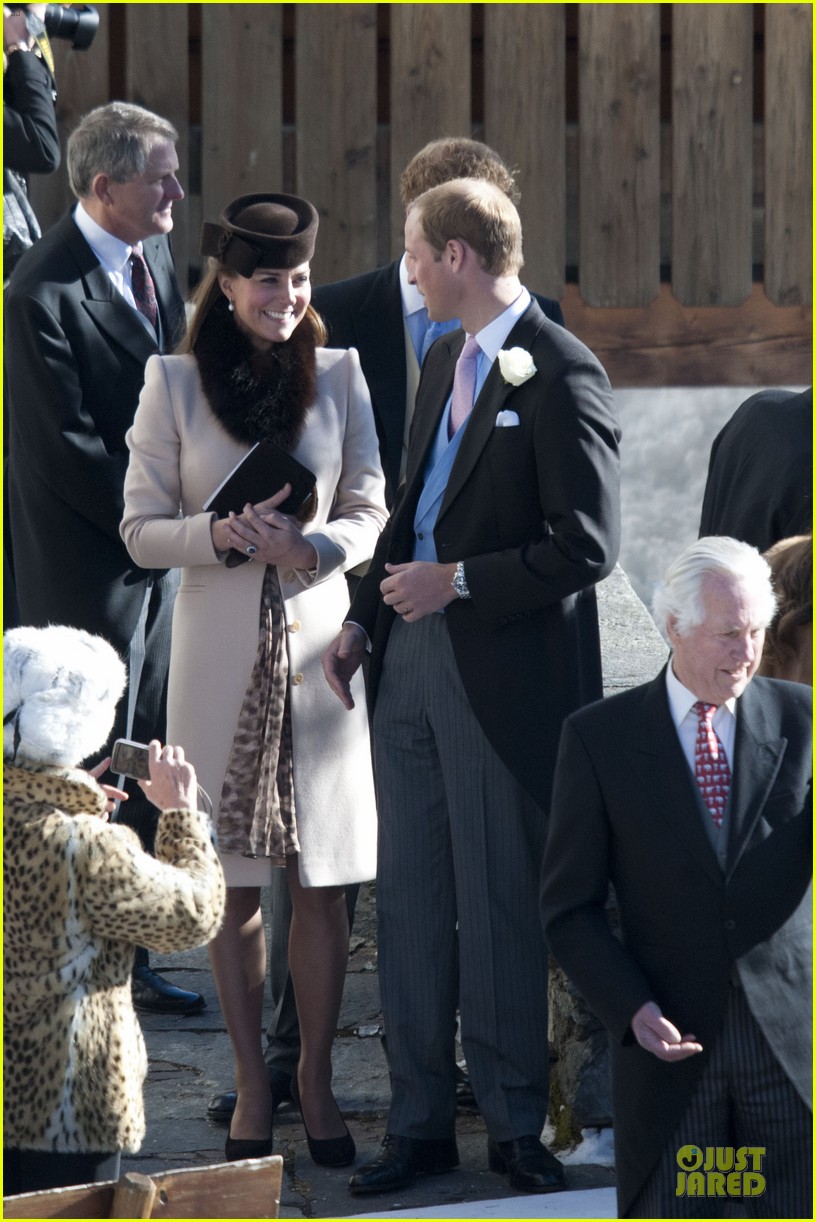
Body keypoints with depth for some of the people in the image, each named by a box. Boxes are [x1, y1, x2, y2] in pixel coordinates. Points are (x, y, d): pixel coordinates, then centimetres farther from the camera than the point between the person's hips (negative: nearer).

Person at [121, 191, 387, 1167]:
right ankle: (252, 1084, 15)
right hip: (221, 655, -1)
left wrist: (313, 548, -17)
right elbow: (140, 529, -1)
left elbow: (370, 512, 5)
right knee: (235, 886, 5)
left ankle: (316, 1081, 13)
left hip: (318, 646, 1)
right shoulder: (174, 384, -1)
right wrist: (224, 533, -20)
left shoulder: (338, 377, 4)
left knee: (322, 884, 2)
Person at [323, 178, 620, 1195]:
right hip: (412, 657, 8)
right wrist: (363, 618, 14)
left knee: (499, 908, 1)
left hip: (501, 677, -8)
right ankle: (419, 1121, 19)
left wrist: (456, 582, -16)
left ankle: (514, 1126, 13)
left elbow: (585, 547, -17)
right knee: (410, 899, 10)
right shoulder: (446, 360, 14)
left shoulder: (560, 374, -14)